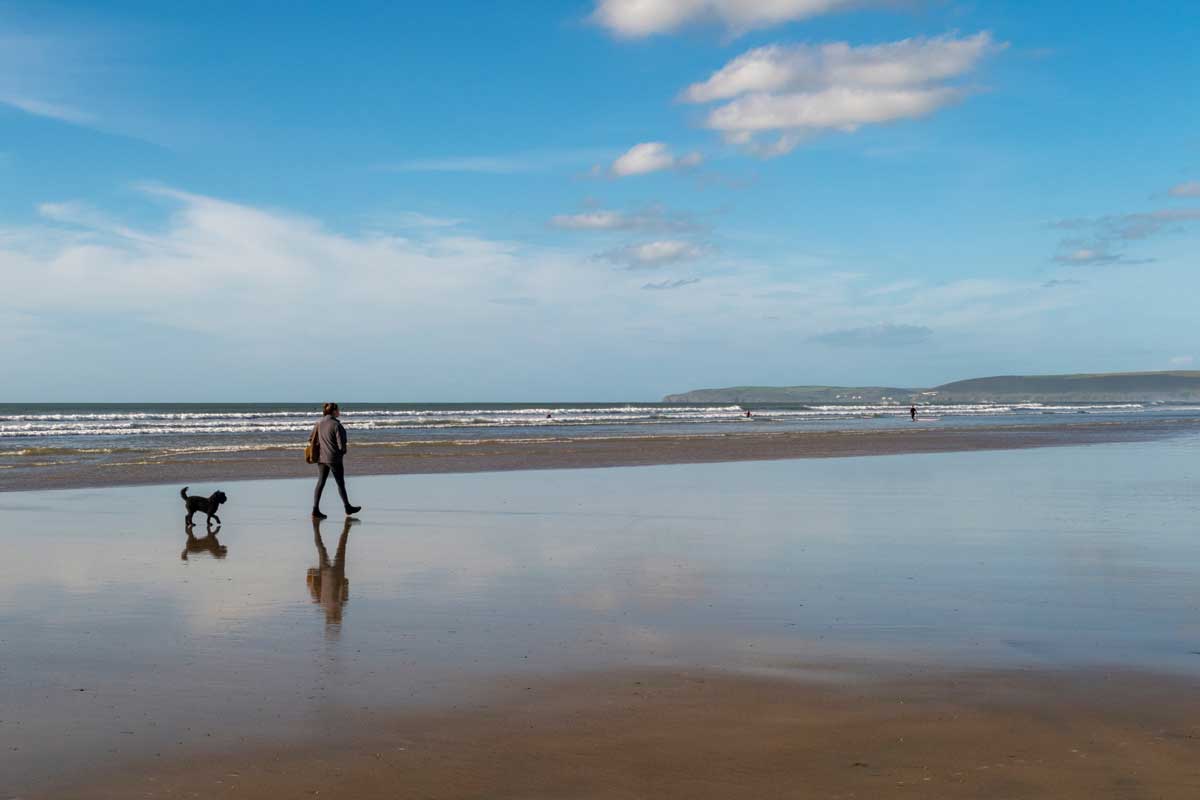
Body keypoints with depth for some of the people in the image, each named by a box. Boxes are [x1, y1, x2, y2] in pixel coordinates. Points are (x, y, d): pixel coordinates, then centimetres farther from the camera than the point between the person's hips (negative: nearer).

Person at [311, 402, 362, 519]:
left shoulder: (319, 424, 3)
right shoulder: (336, 425, -16)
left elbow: (313, 440, 7)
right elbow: (341, 444, -16)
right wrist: (343, 451, 5)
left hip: (321, 458, 6)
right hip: (334, 458, -6)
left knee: (320, 483, 8)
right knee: (340, 483, 9)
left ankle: (315, 510, 1)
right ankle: (348, 508, 23)